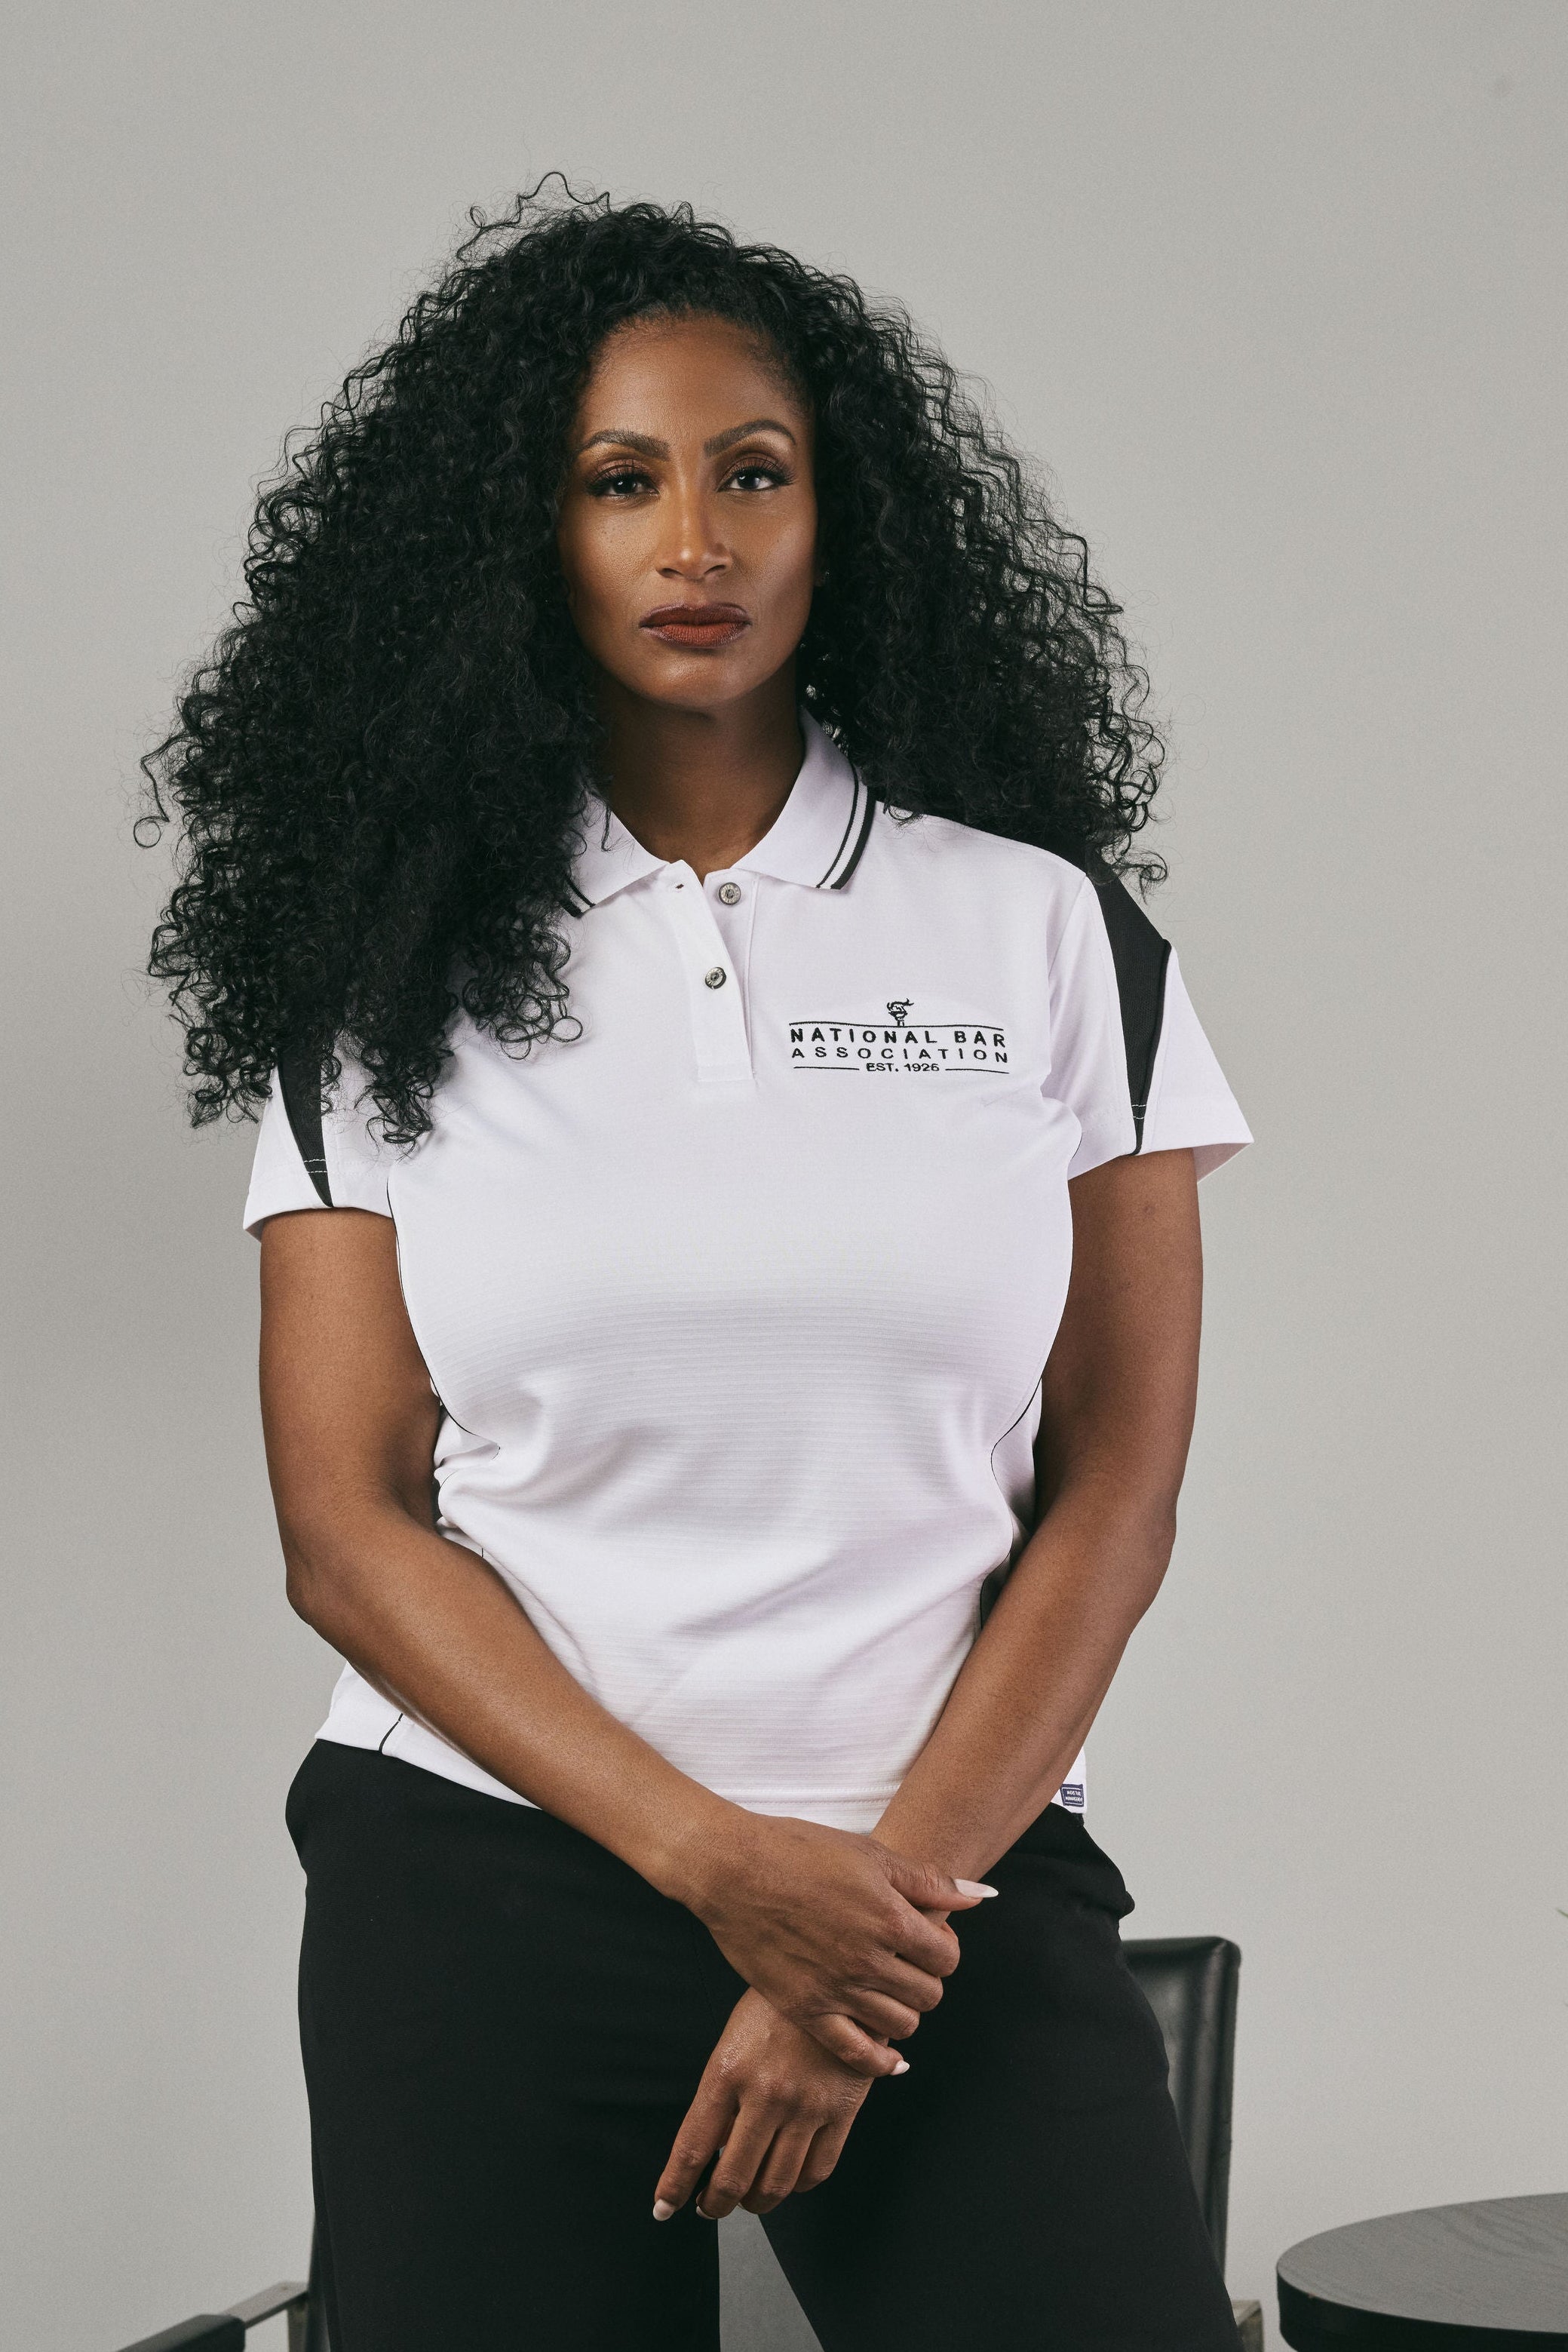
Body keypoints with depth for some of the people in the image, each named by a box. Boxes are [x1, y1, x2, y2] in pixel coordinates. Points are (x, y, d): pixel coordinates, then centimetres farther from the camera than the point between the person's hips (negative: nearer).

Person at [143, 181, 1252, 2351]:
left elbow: (1115, 1491, 2)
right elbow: (347, 1520, 0)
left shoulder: (1047, 930, 5)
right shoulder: (395, 974, 5)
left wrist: (893, 1894, -8)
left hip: (954, 1875, 0)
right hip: (486, 1882, 1)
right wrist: (725, 1866, -11)